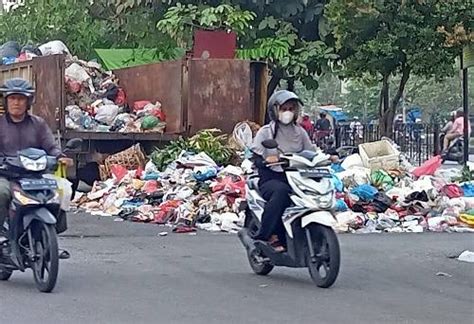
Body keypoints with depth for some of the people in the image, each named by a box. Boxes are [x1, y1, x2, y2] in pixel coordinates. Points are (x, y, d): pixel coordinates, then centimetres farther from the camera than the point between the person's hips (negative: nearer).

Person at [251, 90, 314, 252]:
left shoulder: (300, 132, 18)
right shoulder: (265, 132, 4)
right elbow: (256, 159, -6)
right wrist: (266, 160, -28)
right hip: (271, 179, -4)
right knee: (282, 191, -39)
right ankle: (265, 235, -29)